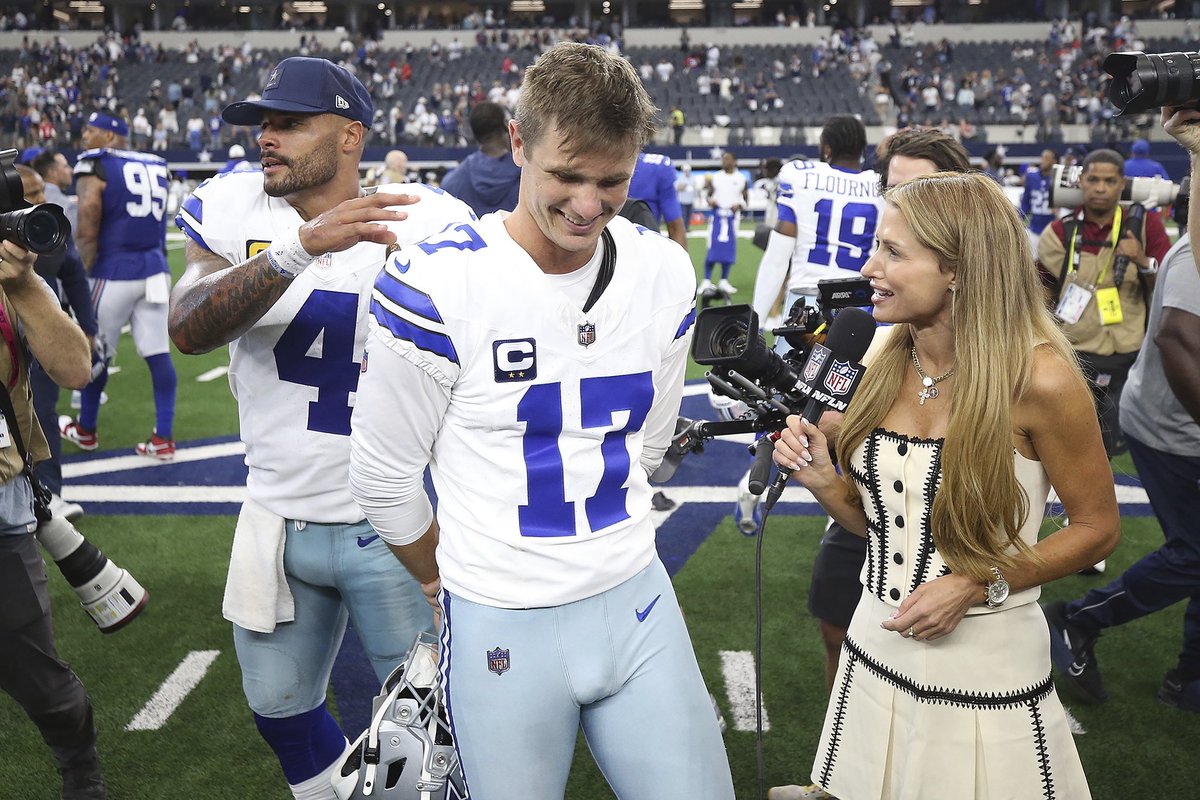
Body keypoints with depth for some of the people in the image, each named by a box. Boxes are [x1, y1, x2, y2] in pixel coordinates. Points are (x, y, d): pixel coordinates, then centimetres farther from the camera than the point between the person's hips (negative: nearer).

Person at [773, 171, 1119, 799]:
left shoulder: (1038, 377, -17)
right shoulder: (888, 364, 0)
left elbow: (1097, 528, -8)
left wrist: (978, 585, -17)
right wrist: (822, 481, -11)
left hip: (988, 670, -5)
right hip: (876, 653, 6)